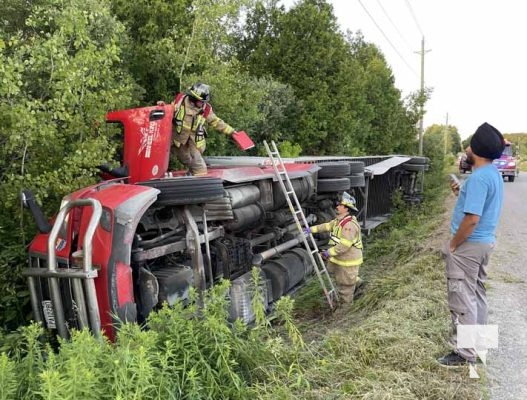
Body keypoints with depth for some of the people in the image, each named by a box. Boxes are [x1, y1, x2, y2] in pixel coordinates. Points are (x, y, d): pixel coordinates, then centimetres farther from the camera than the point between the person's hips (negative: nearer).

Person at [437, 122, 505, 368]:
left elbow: (472, 219, -27)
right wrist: (462, 194, 9)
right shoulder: (493, 173, 10)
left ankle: (465, 354, 9)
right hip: (485, 241, 10)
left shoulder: (479, 177, -22)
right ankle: (477, 343, 32)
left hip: (469, 245, -10)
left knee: (462, 299, -1)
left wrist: (453, 245, -17)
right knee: (476, 294, 20)